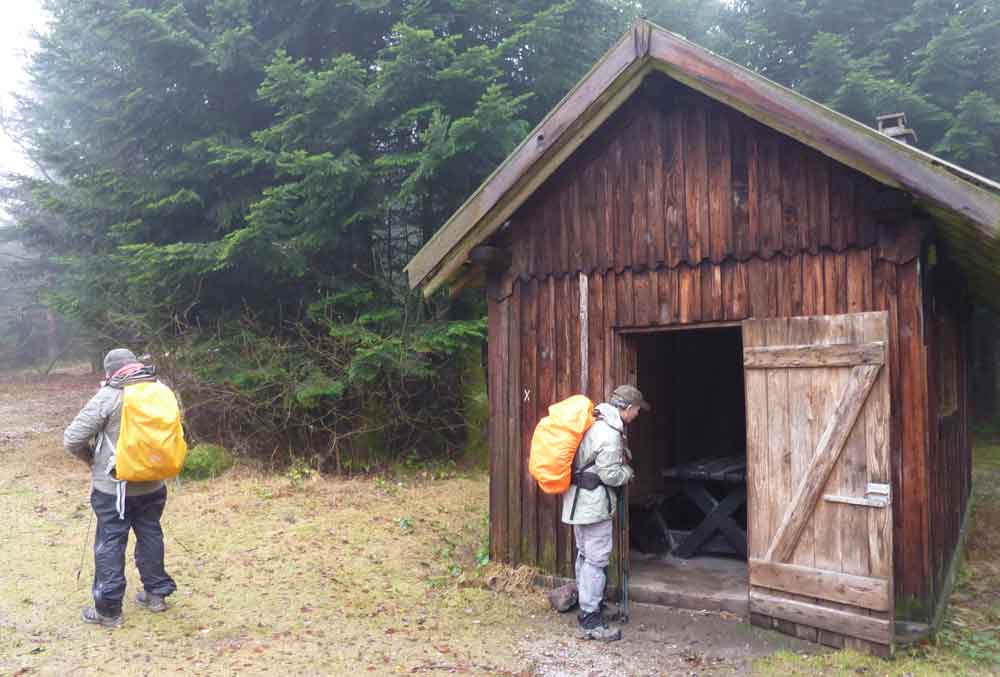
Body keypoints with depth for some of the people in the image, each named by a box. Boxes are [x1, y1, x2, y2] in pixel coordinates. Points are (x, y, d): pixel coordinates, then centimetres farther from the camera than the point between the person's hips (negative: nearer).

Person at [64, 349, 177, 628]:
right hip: (152, 485, 5)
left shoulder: (108, 396, -15)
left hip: (113, 487, -4)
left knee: (110, 545, 5)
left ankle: (108, 610, 10)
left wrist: (93, 459, 4)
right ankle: (156, 593, 27)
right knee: (150, 536, 18)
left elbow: (72, 439, -14)